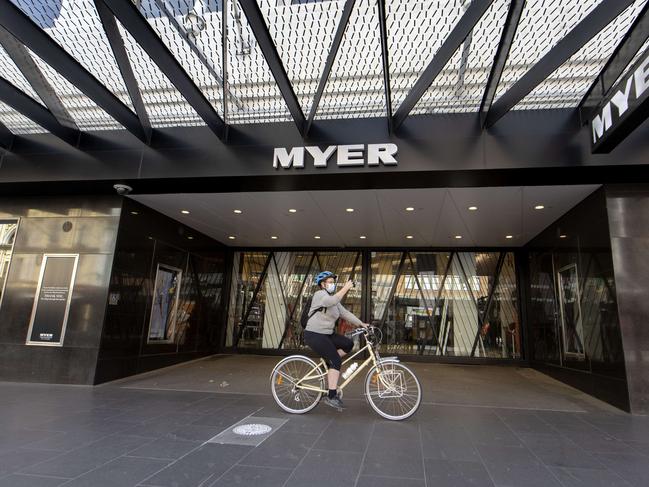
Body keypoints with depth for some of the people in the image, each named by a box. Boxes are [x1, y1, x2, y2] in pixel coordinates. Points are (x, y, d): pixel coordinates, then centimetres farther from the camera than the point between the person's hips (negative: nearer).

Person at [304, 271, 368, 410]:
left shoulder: (334, 299, 13)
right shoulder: (319, 295, -14)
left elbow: (345, 313, 7)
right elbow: (332, 301, -35)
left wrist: (361, 324, 0)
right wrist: (346, 288, -34)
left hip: (328, 334, 9)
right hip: (314, 335, -9)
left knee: (348, 344, -3)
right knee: (336, 361, -16)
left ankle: (330, 365, 10)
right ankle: (331, 397, -11)